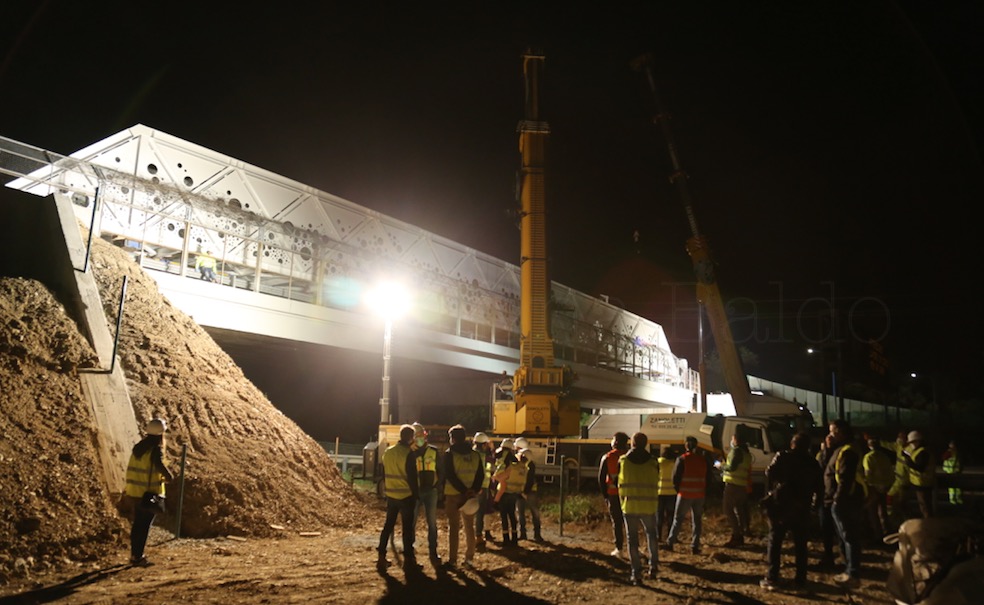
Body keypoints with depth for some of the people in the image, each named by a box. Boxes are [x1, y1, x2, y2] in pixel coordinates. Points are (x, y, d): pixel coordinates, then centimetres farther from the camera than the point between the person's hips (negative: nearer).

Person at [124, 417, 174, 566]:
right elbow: (159, 464, -32)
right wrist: (169, 476, -18)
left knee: (137, 524, 17)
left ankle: (135, 555, 26)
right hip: (149, 494, -7)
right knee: (144, 526, 2)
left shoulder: (139, 447, 10)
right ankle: (138, 557, 5)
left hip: (133, 493, 8)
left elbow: (135, 469, 17)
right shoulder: (156, 449, -14)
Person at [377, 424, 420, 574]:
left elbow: (384, 474, 14)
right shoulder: (408, 454, -15)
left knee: (388, 525, 13)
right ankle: (408, 560, 1)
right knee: (407, 528, 0)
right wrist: (415, 494, -6)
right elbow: (412, 477, -15)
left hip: (391, 495, 6)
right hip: (406, 495, -6)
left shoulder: (387, 452, 6)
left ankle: (381, 558, 16)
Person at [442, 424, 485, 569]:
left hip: (453, 495, -4)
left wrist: (464, 491, -15)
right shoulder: (475, 454, 7)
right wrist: (474, 491, -9)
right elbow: (481, 475, 0)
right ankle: (469, 558, 16)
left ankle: (452, 560, 2)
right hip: (471, 495, 4)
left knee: (453, 527, 2)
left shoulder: (450, 454, -6)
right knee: (469, 527, 13)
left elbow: (449, 476, -14)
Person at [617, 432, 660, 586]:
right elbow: (655, 484, 6)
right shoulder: (653, 462, -3)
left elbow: (619, 482, 5)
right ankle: (653, 565, 23)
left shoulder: (623, 461, -4)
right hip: (648, 506, 1)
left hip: (629, 506, -1)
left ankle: (636, 573, 4)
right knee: (651, 534, 23)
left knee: (632, 539, 5)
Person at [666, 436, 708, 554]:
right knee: (697, 520, 10)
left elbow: (676, 477, -9)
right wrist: (705, 493, 11)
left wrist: (678, 489, 7)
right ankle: (695, 546, 7)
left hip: (685, 494, -3)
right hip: (699, 495, 3)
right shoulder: (703, 460, 4)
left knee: (678, 519, 7)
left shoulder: (682, 459, -9)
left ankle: (670, 543, 8)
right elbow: (708, 478, 6)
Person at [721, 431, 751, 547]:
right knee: (739, 510, 16)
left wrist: (721, 466, -6)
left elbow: (732, 467, -20)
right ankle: (740, 536, 21)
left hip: (733, 484, -10)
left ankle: (736, 536, -12)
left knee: (729, 510, -8)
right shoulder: (746, 452, 17)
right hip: (742, 485, 10)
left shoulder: (736, 451, -12)